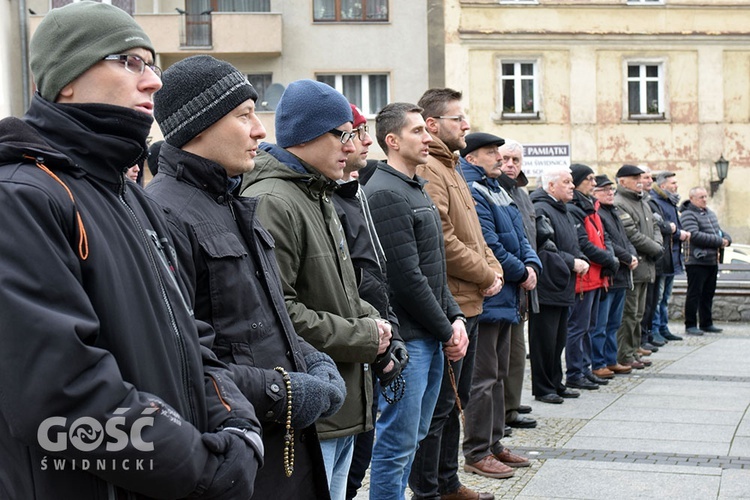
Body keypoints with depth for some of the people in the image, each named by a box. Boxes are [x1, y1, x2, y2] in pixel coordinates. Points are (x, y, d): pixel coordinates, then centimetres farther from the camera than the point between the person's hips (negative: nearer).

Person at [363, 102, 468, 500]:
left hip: (432, 337, 10)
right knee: (398, 442, -2)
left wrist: (455, 318, 6)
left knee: (413, 436, 17)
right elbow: (407, 277, -19)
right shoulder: (386, 194, -15)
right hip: (406, 338, -10)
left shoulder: (417, 190, 16)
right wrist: (446, 331, -10)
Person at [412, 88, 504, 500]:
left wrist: (494, 270, 3)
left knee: (455, 401, 19)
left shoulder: (450, 168, 18)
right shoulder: (427, 170, -15)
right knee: (438, 406, -2)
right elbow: (442, 241, -22)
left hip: (469, 303, 11)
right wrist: (485, 275, -11)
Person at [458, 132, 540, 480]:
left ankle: (494, 443, 26)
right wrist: (521, 273, -10)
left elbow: (518, 236, 17)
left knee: (498, 374, 16)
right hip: (486, 298, -10)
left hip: (505, 298, 10)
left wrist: (532, 264, -1)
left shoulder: (498, 190, 17)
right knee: (483, 377, -5)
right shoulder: (472, 192, -15)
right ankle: (477, 454, 3)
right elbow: (489, 246, -21)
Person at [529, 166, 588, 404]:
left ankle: (555, 384, 25)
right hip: (546, 287, -10)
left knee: (558, 339, 15)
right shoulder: (540, 210, -14)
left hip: (563, 287, 10)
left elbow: (573, 245, 23)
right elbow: (545, 248, -20)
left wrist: (581, 260, 4)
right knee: (545, 340, -3)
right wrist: (571, 263, -16)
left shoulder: (563, 211, 18)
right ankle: (542, 388, 6)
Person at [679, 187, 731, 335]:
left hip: (712, 261, 8)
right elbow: (695, 235, -23)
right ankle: (690, 325, 4)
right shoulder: (688, 215, -12)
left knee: (708, 293, 14)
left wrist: (726, 238, 2)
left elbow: (718, 230, 26)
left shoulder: (710, 213, 16)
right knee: (694, 293, -3)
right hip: (696, 261, -8)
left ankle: (706, 323, 23)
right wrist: (719, 241, -18)